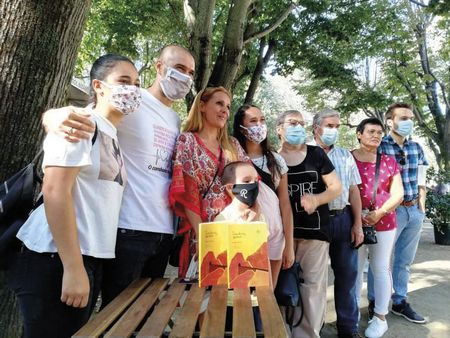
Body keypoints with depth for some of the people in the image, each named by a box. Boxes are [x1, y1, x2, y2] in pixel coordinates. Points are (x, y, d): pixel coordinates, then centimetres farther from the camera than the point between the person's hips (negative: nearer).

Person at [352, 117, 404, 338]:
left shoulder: (389, 161, 7)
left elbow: (398, 194, 3)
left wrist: (378, 214, -10)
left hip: (384, 222, 2)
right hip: (355, 222, -1)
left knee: (381, 269, 8)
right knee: (354, 268, 7)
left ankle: (380, 317, 21)